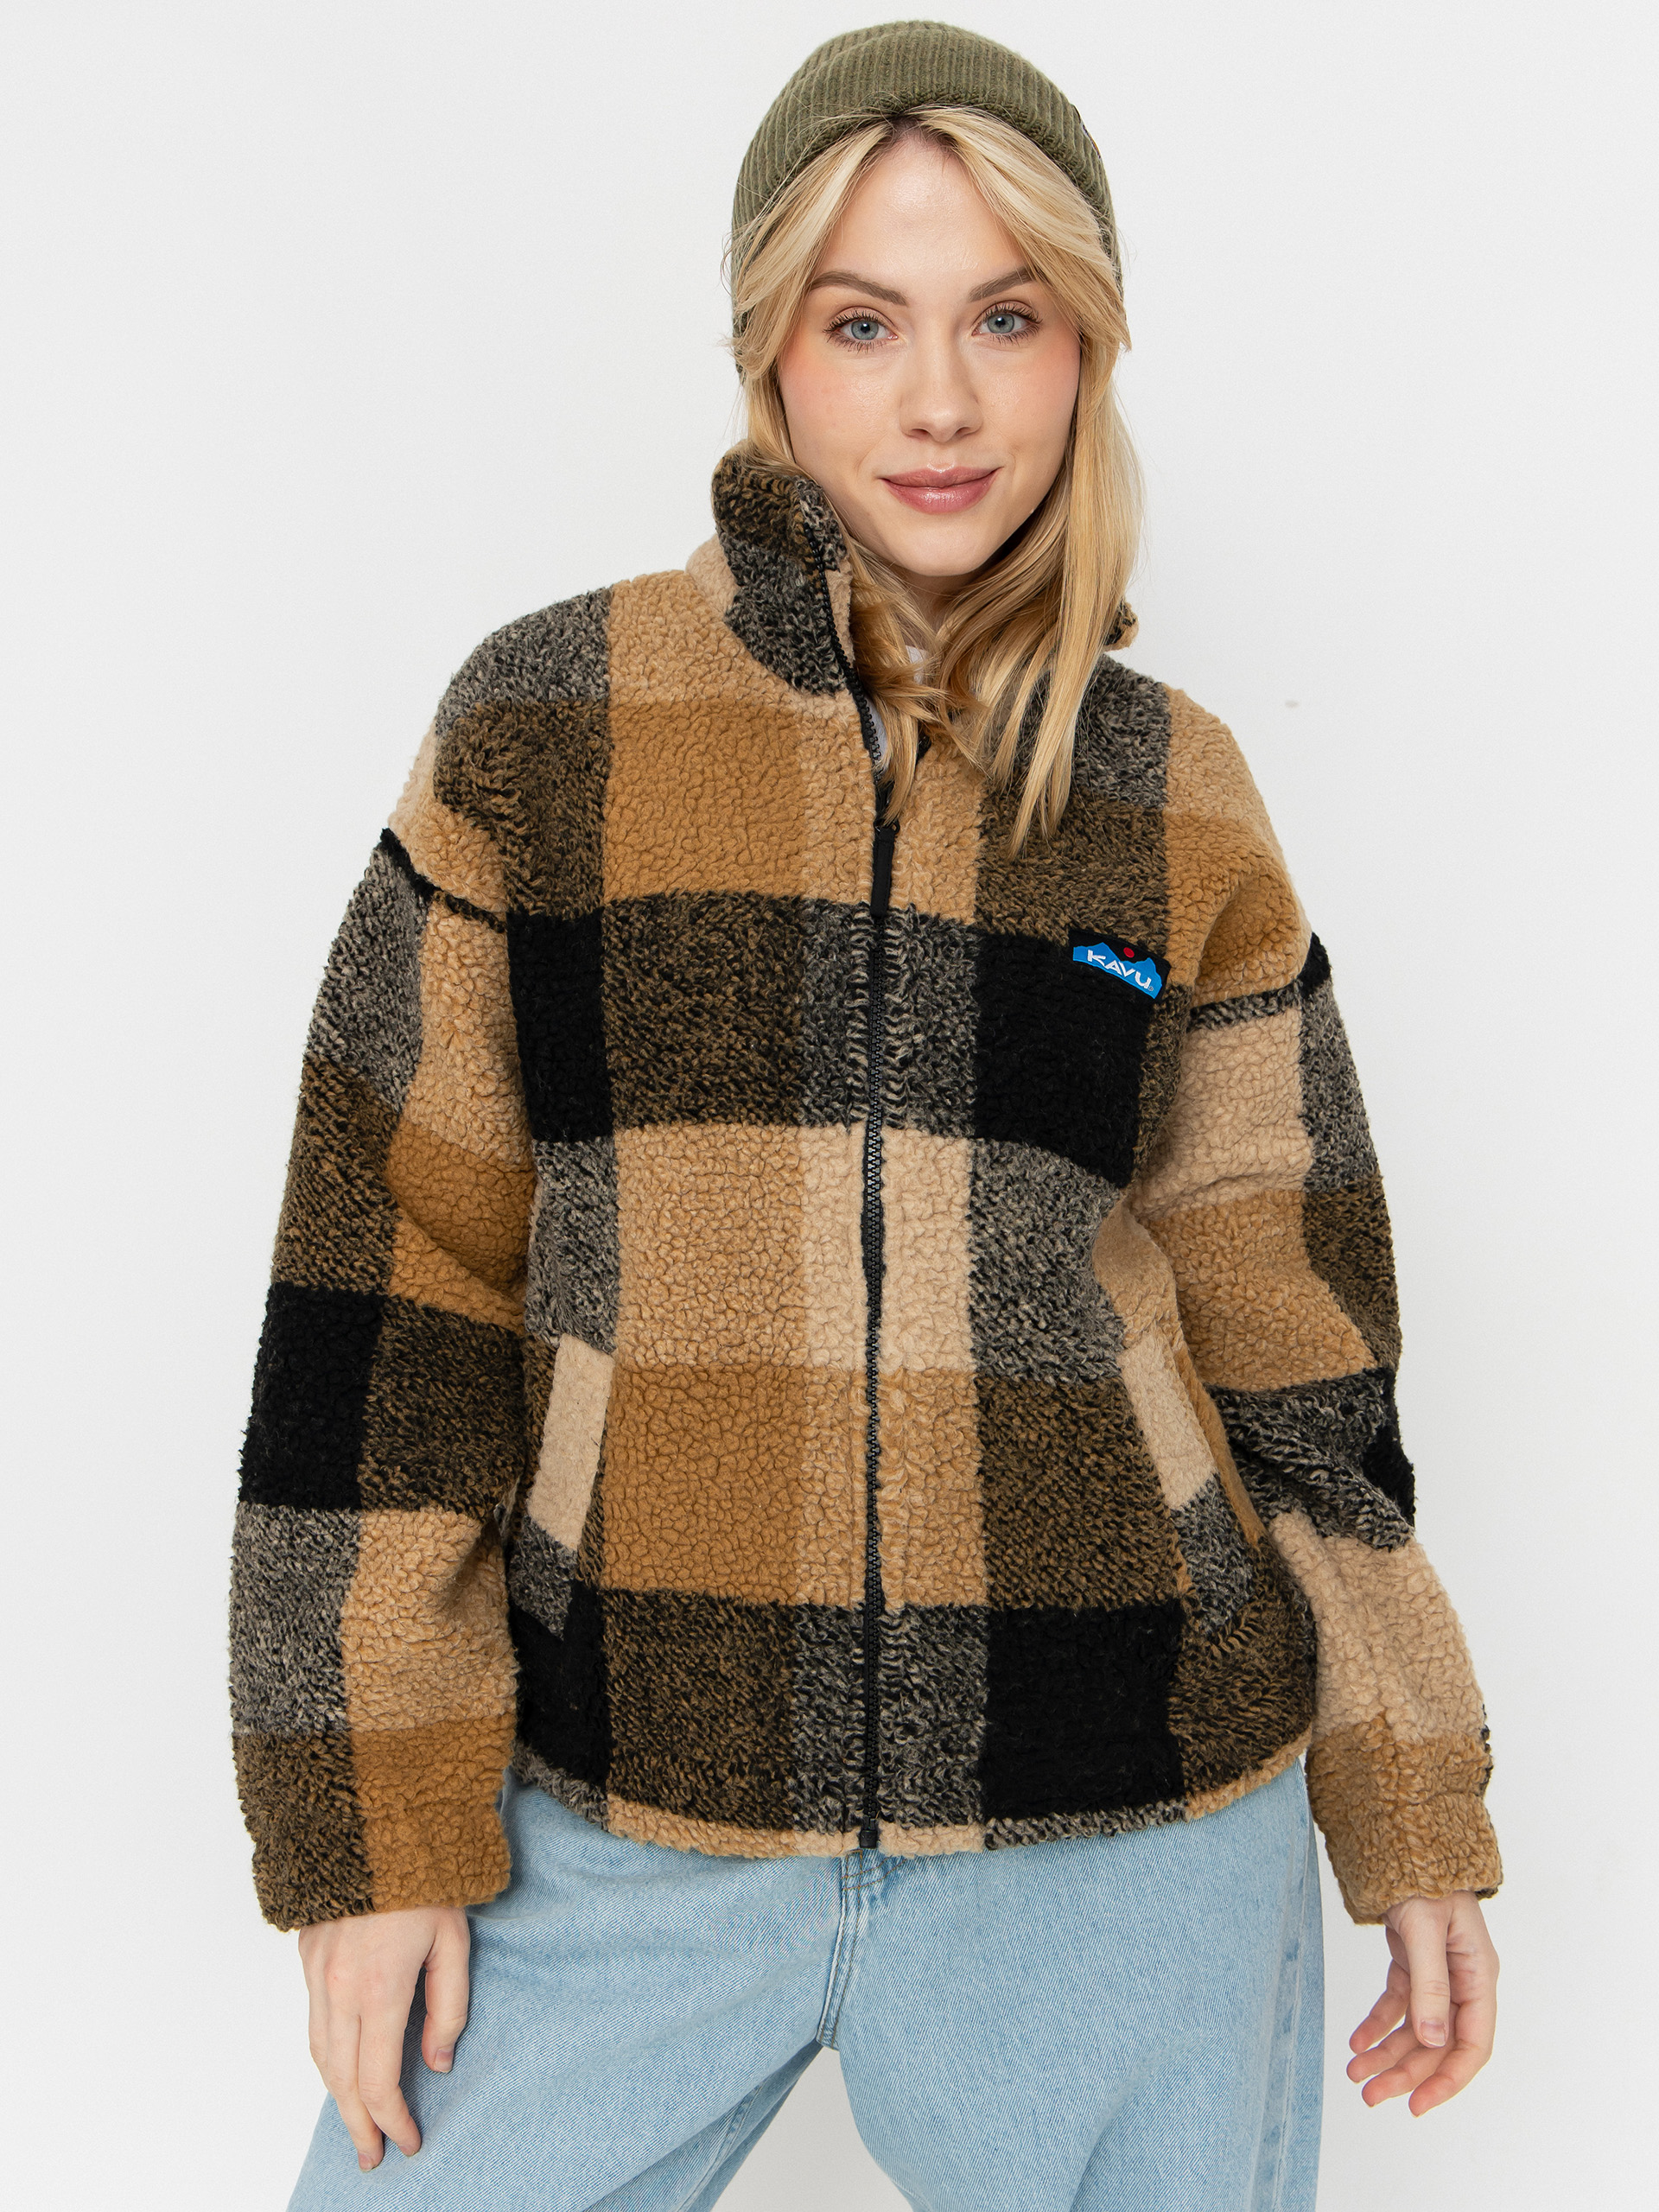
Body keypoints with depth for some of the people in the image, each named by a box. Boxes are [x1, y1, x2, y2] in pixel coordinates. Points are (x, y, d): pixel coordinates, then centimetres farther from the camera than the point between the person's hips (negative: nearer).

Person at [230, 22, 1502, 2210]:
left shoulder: (1181, 800, 3)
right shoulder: (546, 725, -2)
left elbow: (1288, 1331, 8)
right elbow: (389, 1277, -2)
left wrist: (1416, 1819, 10)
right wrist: (377, 1821, -4)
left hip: (1126, 1844, 1)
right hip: (624, 1827, 0)